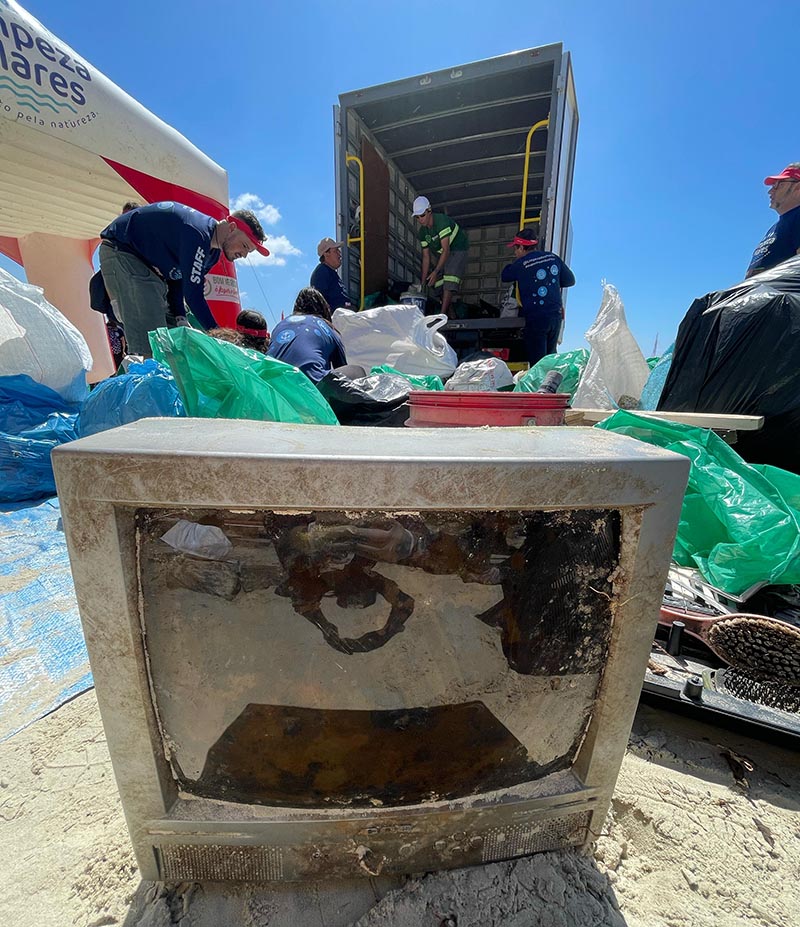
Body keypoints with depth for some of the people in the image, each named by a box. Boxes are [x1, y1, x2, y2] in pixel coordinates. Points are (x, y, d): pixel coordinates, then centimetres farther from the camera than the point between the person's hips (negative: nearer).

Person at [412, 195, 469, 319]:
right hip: (442, 254, 8)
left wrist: (435, 272, -37)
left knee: (449, 281, -23)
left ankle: (442, 314, -26)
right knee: (440, 283, 0)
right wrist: (423, 281, -6)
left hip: (458, 249, -7)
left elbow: (446, 249, -31)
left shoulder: (441, 221, -26)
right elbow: (426, 256, 0)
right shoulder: (422, 232, -4)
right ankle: (448, 315, 6)